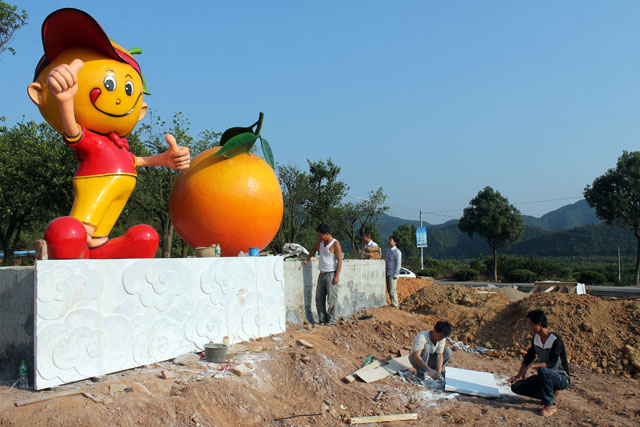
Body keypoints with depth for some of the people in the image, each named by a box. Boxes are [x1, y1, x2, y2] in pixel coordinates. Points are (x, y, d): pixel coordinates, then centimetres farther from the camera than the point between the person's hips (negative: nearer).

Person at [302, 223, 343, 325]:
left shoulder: (335, 244, -11)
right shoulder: (321, 242, 10)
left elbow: (339, 261, -13)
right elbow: (314, 249, 29)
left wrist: (337, 276, -18)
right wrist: (307, 260, 18)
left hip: (331, 274, -8)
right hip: (322, 274, 8)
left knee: (332, 298, -5)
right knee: (319, 298, 7)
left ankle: (332, 319, 3)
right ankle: (322, 319, 13)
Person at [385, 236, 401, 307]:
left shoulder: (397, 252, -9)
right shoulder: (388, 251, 16)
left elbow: (398, 264, -12)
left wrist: (395, 275, -16)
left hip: (393, 274, -8)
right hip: (388, 273, 8)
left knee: (392, 291, -8)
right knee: (389, 290, 9)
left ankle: (395, 305, -1)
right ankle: (392, 304, 17)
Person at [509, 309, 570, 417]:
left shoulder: (556, 340, -22)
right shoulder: (536, 338, 0)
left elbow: (551, 363, -30)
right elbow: (528, 357, 9)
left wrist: (532, 366, -37)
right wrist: (519, 375, 2)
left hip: (561, 378, -7)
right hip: (544, 376, 7)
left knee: (543, 370, -40)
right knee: (516, 386, -9)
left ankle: (550, 405, -19)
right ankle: (550, 393, 5)